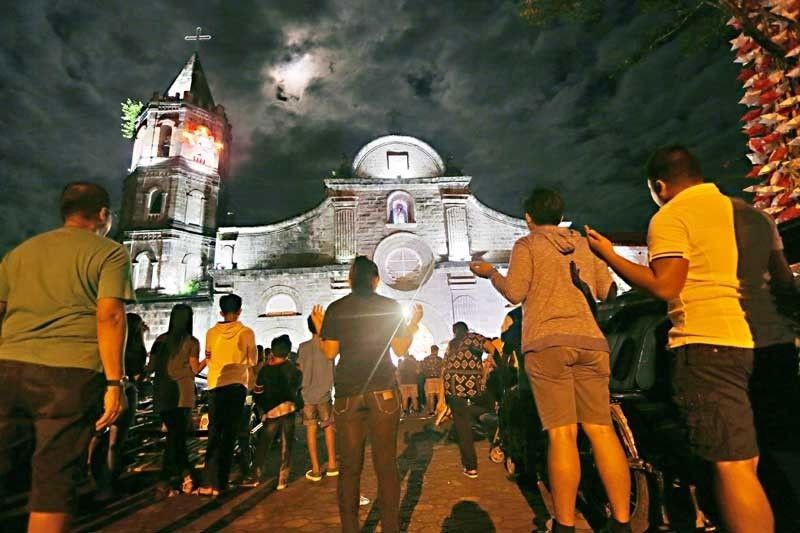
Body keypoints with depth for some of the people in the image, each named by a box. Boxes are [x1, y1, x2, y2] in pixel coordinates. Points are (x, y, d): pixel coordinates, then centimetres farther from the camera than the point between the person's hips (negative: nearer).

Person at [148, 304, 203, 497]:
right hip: (181, 394, -4)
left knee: (175, 436, 15)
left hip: (161, 393, 5)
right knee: (177, 437, 2)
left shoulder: (160, 340, 7)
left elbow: (151, 367, 7)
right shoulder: (191, 342, -4)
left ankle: (185, 475, 21)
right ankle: (164, 483, 0)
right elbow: (194, 370, -4)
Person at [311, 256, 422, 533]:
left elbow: (330, 352, 2)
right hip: (383, 391, 0)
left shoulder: (335, 309, 3)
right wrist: (414, 324, 16)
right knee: (386, 463, 5)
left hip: (347, 393, 1)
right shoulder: (391, 307, 2)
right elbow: (400, 349, 2)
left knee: (349, 466, 7)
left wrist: (320, 328, 18)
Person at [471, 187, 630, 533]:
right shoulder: (583, 244, 19)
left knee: (562, 434, -6)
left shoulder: (527, 245, 5)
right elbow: (607, 290, 18)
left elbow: (515, 293, -3)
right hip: (590, 341, 5)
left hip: (547, 342, -5)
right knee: (601, 430, 5)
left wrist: (490, 273, 13)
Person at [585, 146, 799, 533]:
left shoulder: (671, 217, -5)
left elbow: (664, 287, -16)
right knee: (748, 461, 15)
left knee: (732, 464, -6)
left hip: (709, 343, -8)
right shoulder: (754, 215, 19)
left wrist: (608, 255, -6)